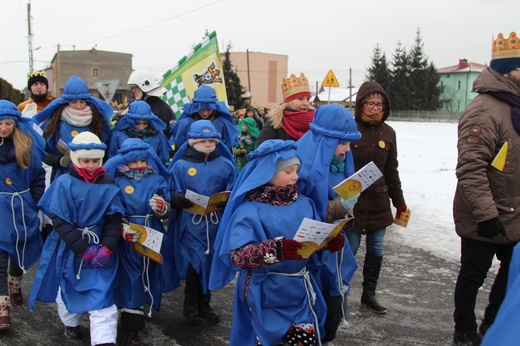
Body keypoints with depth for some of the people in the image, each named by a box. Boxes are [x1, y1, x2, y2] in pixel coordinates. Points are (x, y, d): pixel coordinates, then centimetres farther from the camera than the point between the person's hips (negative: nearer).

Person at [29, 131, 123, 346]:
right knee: (68, 288, 21)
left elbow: (113, 220, -5)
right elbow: (60, 222, -13)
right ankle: (71, 322, 48)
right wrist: (82, 248, -19)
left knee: (102, 295, -6)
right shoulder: (63, 184, -11)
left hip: (100, 248, 0)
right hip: (69, 248, 0)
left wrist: (107, 247, -20)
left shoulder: (108, 186, -5)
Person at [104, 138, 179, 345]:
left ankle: (140, 314, 45)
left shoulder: (157, 180, 2)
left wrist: (162, 208, -23)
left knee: (147, 279, 18)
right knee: (130, 283, 2)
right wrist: (122, 229, -25)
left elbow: (167, 213, 0)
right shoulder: (117, 182, -4)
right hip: (127, 241, -3)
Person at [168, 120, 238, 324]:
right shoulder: (180, 165, 0)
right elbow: (173, 194, -3)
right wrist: (179, 199, -25)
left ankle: (204, 304, 28)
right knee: (196, 262, -3)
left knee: (211, 262, 11)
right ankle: (191, 304, 18)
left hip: (216, 223, 2)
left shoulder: (225, 165, 4)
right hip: (191, 223, -2)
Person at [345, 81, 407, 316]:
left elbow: (391, 171, 13)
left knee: (376, 251, 11)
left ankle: (369, 295, 28)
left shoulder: (388, 133, 7)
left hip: (379, 202, 5)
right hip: (352, 202, -5)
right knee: (349, 250, -2)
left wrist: (400, 203, 14)